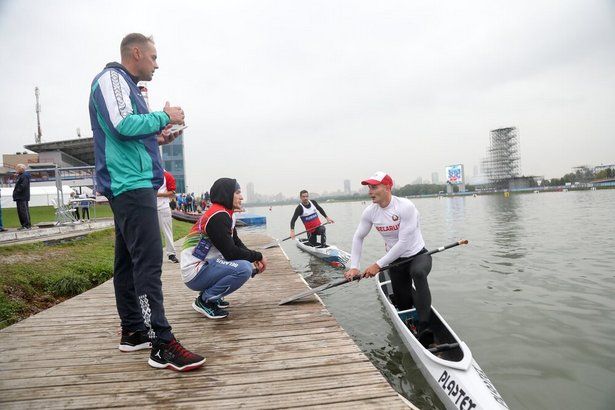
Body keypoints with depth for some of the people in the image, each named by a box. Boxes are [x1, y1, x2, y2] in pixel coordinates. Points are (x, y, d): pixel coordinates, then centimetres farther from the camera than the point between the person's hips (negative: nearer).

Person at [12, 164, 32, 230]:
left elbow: (23, 186, -23)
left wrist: (17, 191, -18)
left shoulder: (25, 176, -13)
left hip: (23, 197, -11)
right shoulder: (19, 176, 20)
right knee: (20, 211, 13)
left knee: (23, 211, -11)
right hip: (19, 197, 11)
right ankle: (24, 225, 18)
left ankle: (27, 225, -9)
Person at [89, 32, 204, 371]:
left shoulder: (126, 85, 24)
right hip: (130, 183, -11)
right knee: (149, 261, -15)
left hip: (131, 184, 11)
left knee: (128, 260, 11)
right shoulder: (112, 78, -5)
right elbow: (123, 124, -20)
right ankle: (161, 344, -13)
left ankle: (133, 331, 20)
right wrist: (165, 116, -9)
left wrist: (157, 138, 12)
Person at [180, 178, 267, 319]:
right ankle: (205, 300, -8)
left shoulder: (225, 214, 12)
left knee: (245, 263, 12)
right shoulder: (218, 216, -19)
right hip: (195, 274, -10)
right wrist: (258, 256, -9)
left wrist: (254, 259, 1)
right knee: (244, 268, -25)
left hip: (205, 265, 10)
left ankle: (213, 296, 13)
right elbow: (231, 252, -22)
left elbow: (237, 243, 16)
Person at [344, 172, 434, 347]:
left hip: (418, 255, -4)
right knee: (404, 306, 6)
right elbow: (358, 237, 5)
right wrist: (353, 266, -3)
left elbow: (403, 243, -26)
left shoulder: (405, 207, -24)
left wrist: (379, 264, -24)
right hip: (396, 261, 5)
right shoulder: (370, 212, -7)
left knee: (418, 273, -39)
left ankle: (423, 328, -36)